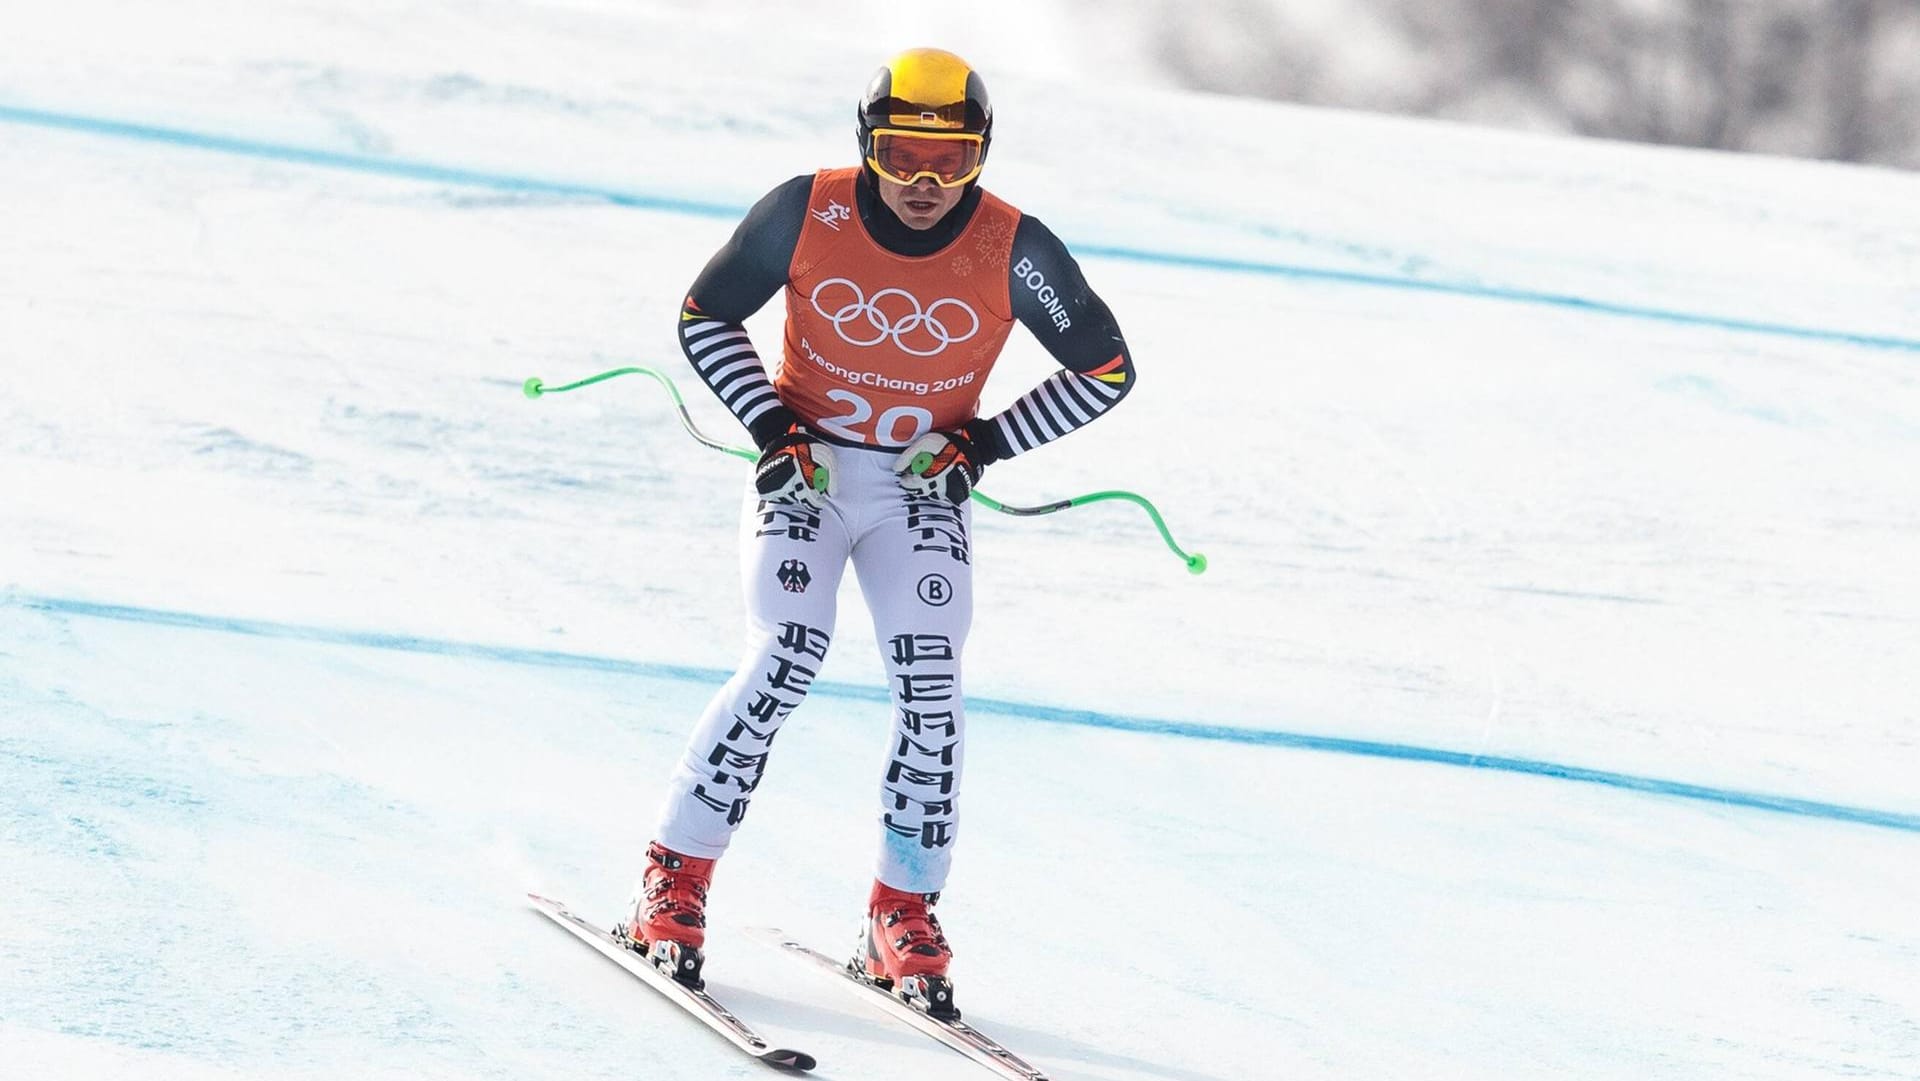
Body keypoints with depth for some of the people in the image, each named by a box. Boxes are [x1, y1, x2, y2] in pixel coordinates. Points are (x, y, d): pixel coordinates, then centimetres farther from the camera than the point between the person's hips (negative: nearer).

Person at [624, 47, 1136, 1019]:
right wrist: (772, 428, -11)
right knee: (785, 663, -18)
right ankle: (674, 882, -9)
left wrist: (986, 441, -9)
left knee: (930, 690, -12)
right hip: (804, 466, -1)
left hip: (922, 488, 1)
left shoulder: (1011, 249, -13)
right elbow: (706, 318, -1)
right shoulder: (807, 213, -14)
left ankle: (903, 916, 0)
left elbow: (1104, 368, -2)